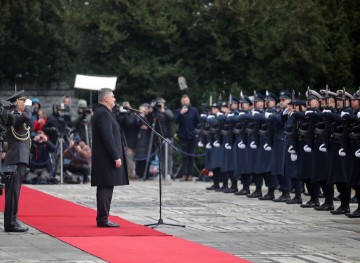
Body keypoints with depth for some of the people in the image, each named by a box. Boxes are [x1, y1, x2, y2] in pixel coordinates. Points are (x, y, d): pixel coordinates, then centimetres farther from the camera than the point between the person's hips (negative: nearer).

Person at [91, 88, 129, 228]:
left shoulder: (102, 112, 17)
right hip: (107, 158, -11)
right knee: (106, 188, -9)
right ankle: (103, 219, -8)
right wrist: (116, 157, -20)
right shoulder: (103, 114, -15)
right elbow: (108, 138, -21)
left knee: (105, 188, 12)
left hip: (103, 159, 11)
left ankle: (102, 218, 16)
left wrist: (116, 155, 21)